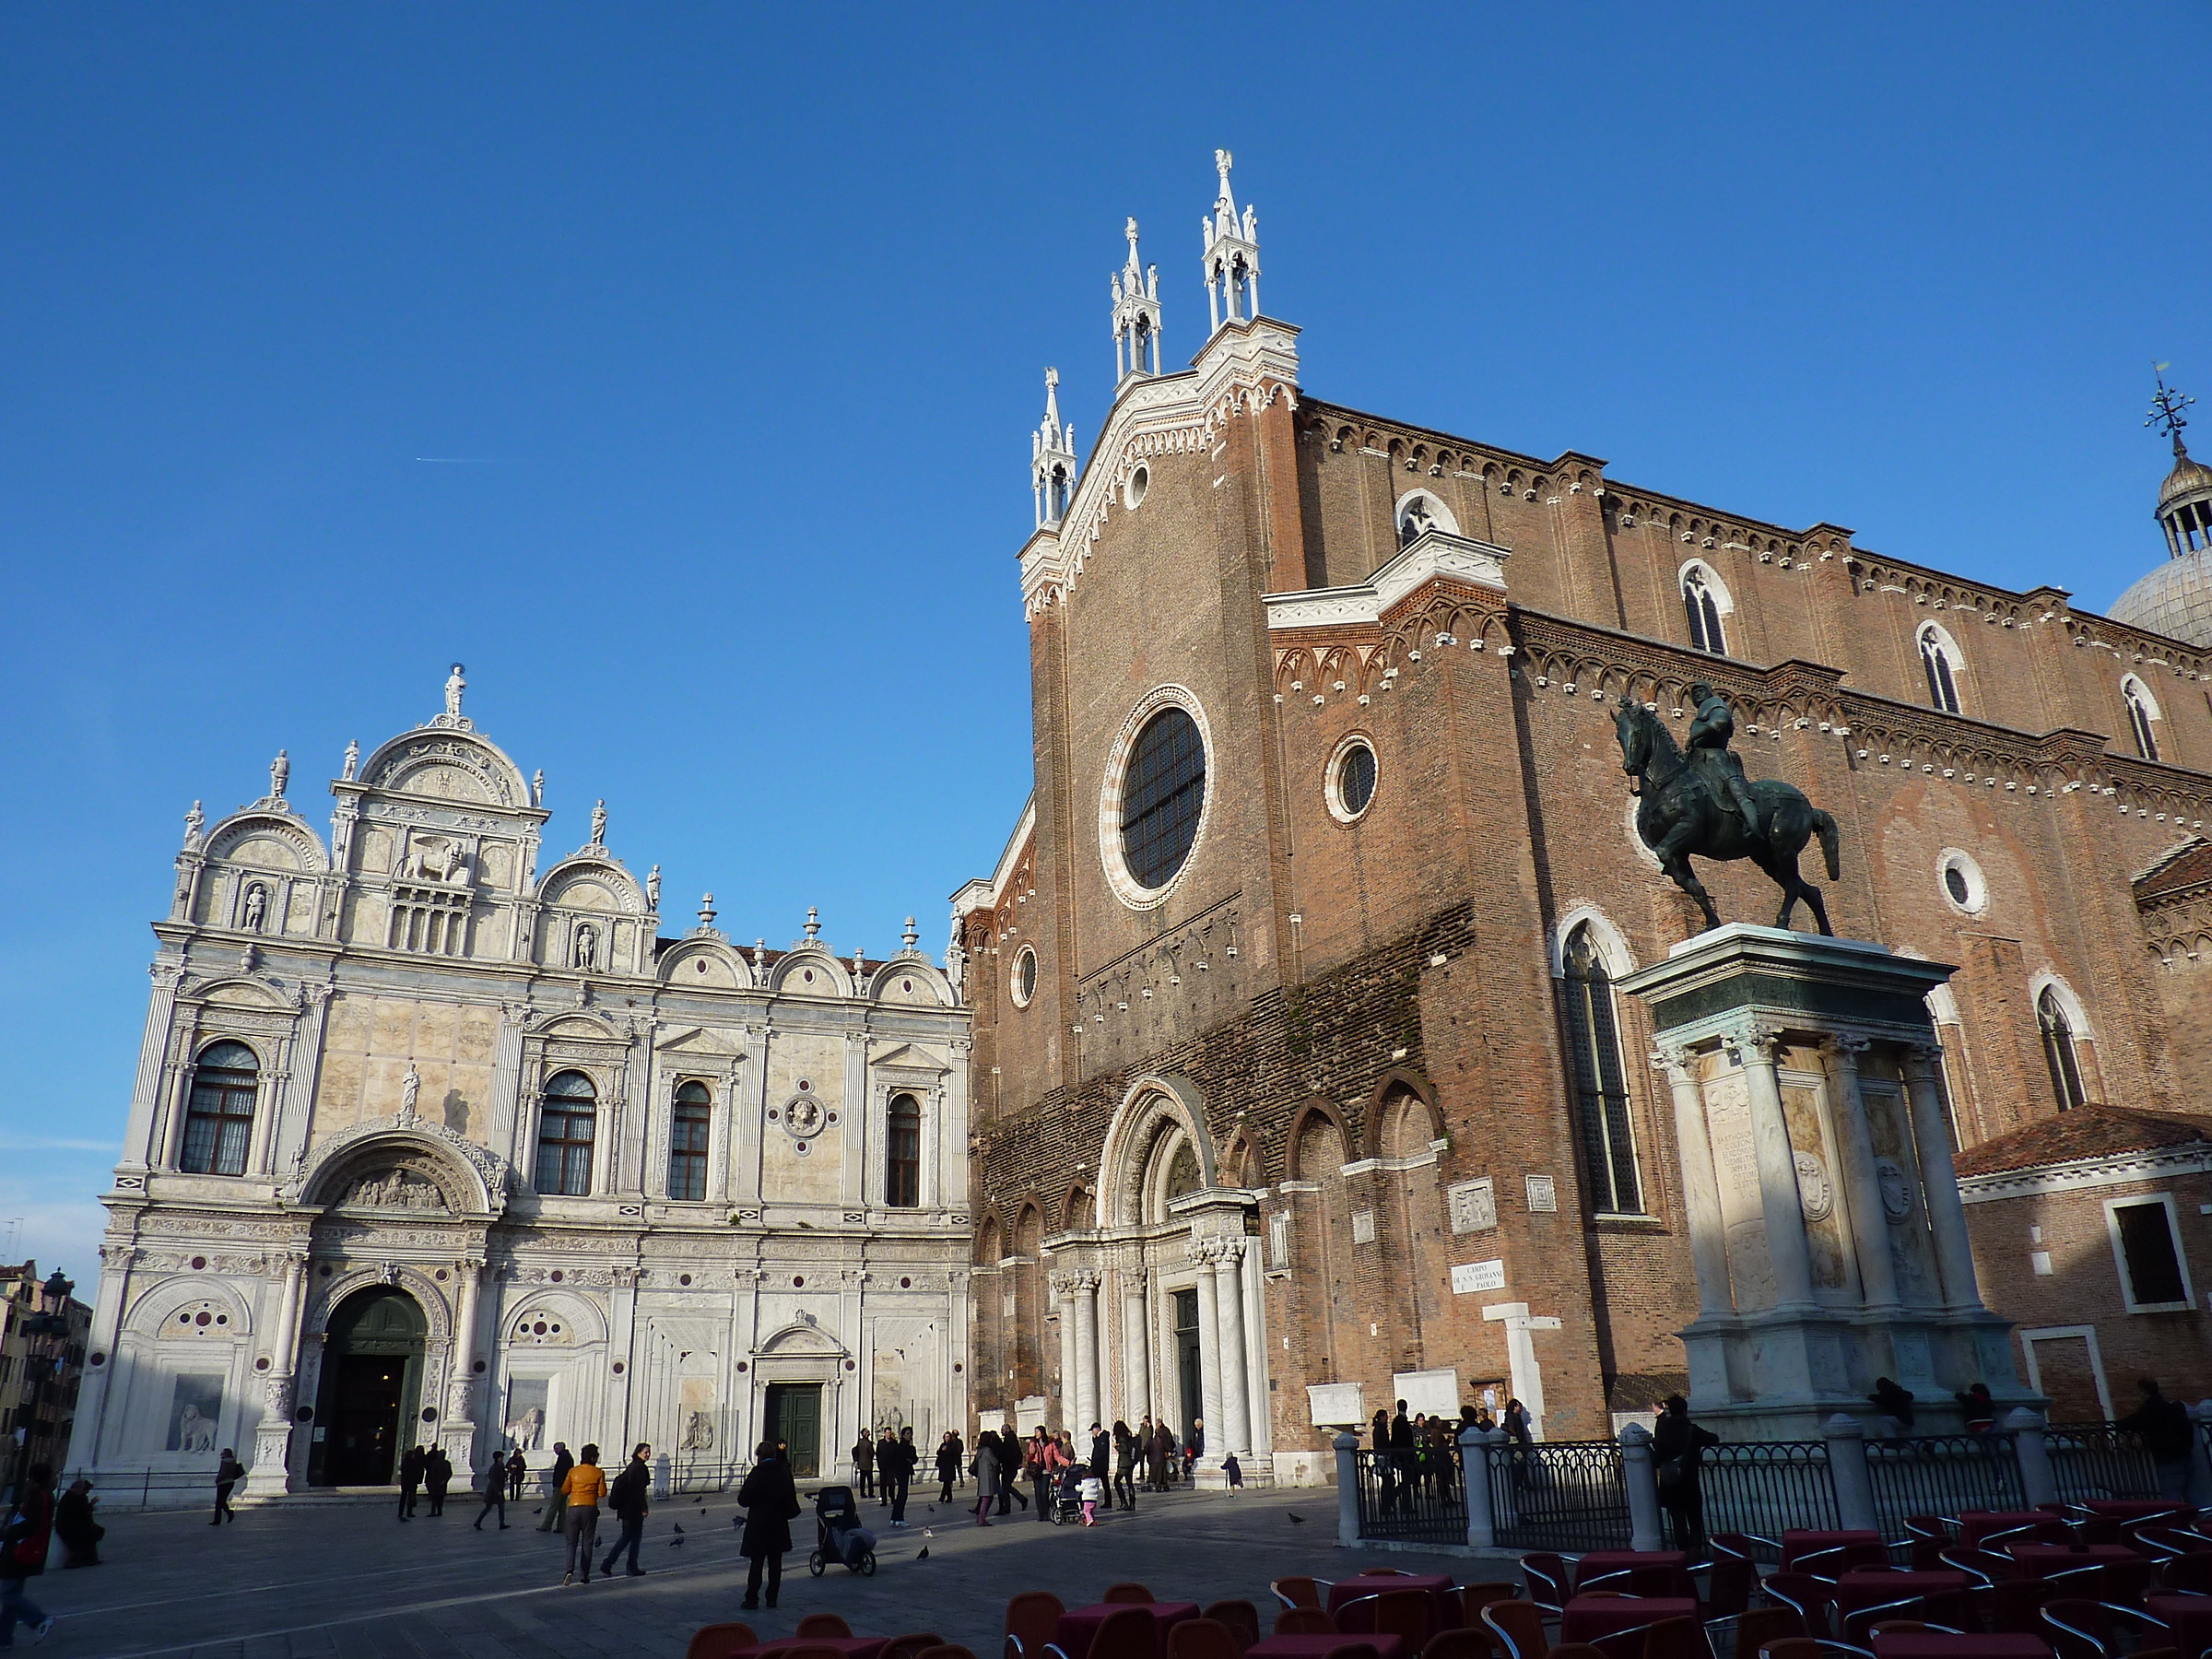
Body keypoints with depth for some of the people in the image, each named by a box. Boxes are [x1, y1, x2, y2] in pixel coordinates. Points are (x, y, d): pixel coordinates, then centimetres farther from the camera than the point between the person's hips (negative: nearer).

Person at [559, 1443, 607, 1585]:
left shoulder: (573, 1471, 2)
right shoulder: (598, 1473, -4)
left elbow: (564, 1491, 6)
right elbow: (602, 1493, -3)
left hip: (573, 1508, 1)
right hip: (590, 1509, -1)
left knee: (572, 1542, 6)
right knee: (587, 1542, 9)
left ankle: (570, 1570, -16)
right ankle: (585, 1575, 11)